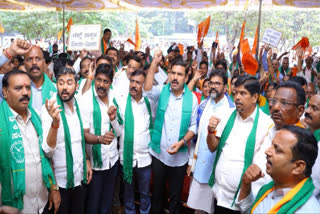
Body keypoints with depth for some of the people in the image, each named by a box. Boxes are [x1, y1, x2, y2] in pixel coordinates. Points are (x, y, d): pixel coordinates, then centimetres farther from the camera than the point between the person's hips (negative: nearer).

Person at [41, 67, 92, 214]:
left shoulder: (77, 106, 2)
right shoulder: (50, 108, -16)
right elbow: (48, 152, -26)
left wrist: (87, 161, 11)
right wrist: (55, 122, -39)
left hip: (80, 176, 5)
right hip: (61, 180, -5)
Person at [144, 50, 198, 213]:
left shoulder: (192, 98, -5)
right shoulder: (162, 91, -5)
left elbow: (193, 126, -4)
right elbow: (147, 91, -27)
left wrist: (181, 142, -18)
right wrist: (154, 64, -29)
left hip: (179, 157, 0)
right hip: (158, 153, 1)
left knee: (175, 195, 16)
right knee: (157, 192, 19)